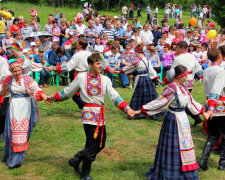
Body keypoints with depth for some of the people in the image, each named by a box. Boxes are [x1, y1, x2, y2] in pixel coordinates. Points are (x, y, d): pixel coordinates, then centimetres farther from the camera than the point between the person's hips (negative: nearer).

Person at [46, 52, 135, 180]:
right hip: (89, 114, -4)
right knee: (92, 145, -3)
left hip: (100, 115, 5)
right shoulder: (82, 78, 0)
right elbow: (68, 92, 12)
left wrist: (126, 108, -16)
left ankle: (76, 160, 29)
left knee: (100, 144, 9)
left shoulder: (105, 79, 5)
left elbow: (114, 96, -4)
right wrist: (53, 98, 17)